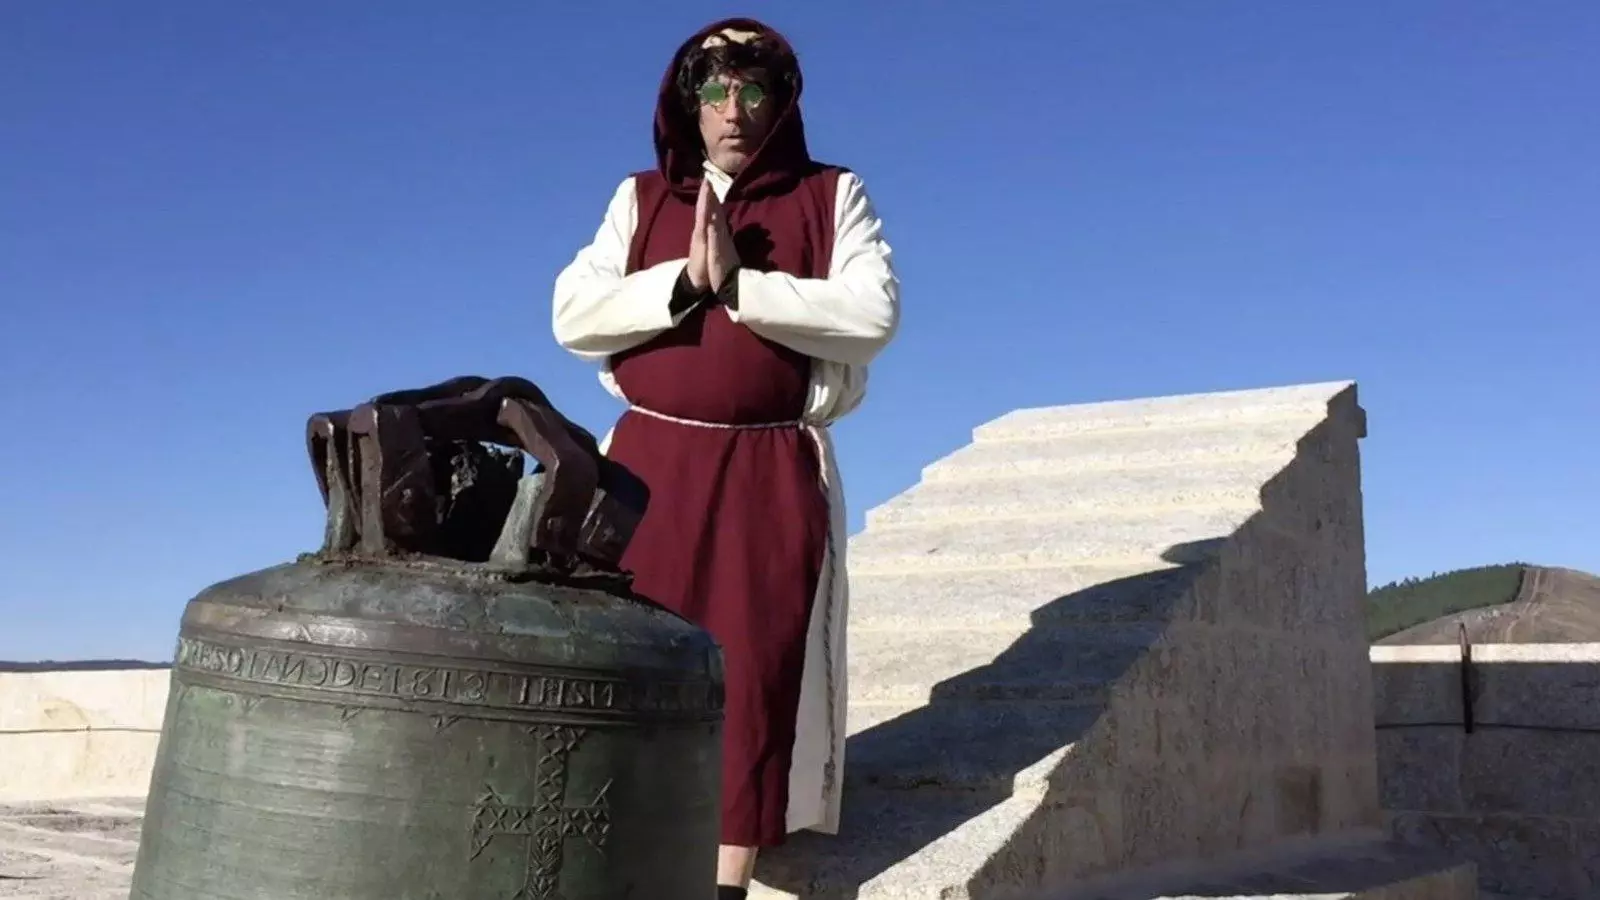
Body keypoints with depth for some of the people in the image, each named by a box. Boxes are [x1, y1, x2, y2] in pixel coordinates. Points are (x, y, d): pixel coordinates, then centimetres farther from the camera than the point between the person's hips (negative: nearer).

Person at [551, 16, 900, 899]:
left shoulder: (832, 196, 6)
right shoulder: (639, 198, 12)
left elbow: (874, 312, -9)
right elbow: (573, 314, 1)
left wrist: (739, 283, -13)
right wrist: (685, 280, -11)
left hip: (773, 472, -2)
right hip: (651, 462, 2)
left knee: (755, 670, -2)